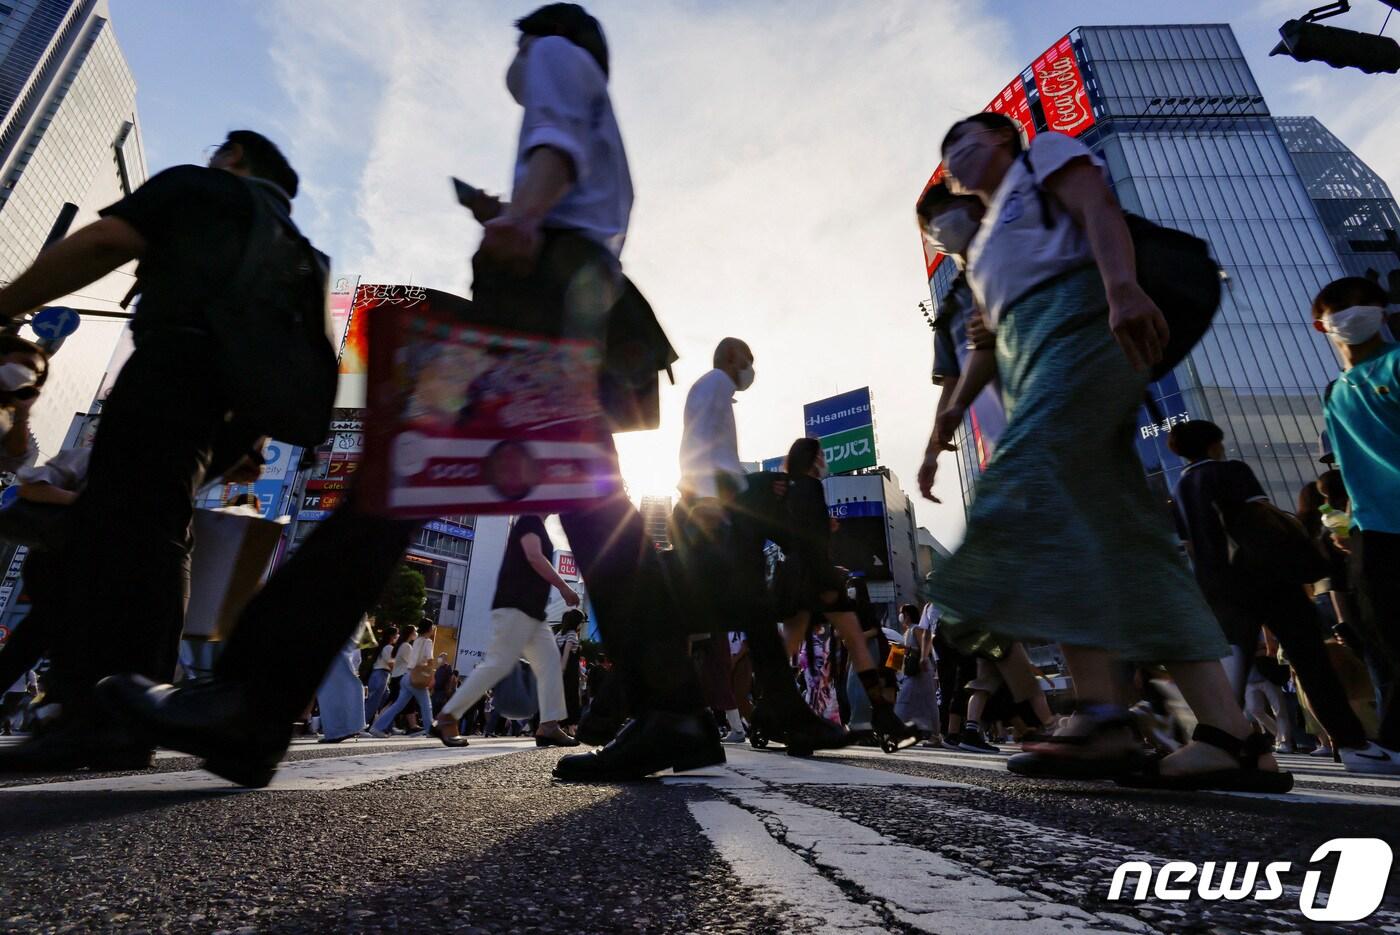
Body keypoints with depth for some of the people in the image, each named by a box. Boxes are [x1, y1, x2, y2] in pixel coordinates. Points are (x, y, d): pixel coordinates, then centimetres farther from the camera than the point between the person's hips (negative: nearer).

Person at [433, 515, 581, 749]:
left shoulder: (535, 526, 24)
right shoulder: (530, 520, -4)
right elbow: (534, 557, -18)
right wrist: (564, 587, -13)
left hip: (531, 610, 10)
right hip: (516, 607, -10)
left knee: (550, 663, 3)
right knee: (497, 664, -11)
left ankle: (548, 727, -1)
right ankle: (448, 717, -2)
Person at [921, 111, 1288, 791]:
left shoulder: (1045, 153, 18)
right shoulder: (984, 248, 35)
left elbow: (1100, 210, -4)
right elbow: (986, 345, 27)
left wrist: (1122, 284, -25)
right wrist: (942, 430, 18)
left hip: (1078, 325, -7)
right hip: (1030, 365, 8)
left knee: (1028, 493, -26)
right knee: (1117, 534, -6)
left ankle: (1103, 715, -29)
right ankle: (1231, 733, -9)